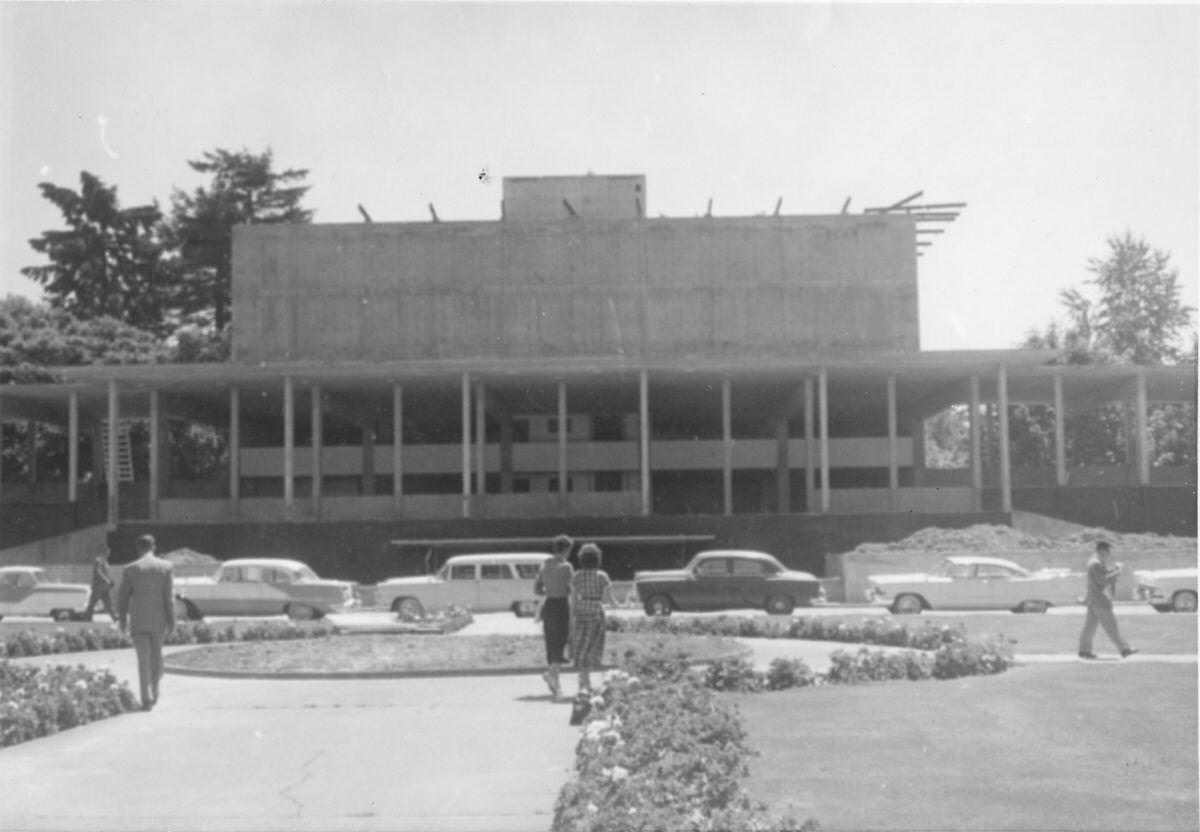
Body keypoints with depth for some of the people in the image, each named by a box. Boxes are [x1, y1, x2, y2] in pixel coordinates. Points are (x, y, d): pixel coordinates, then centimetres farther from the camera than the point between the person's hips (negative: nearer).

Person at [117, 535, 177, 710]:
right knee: (156, 656, 18)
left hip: (138, 620, -1)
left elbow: (123, 596, 1)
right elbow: (170, 595, -5)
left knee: (144, 659, 0)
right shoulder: (165, 566, -2)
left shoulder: (130, 569, -3)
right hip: (159, 620, 1)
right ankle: (154, 693, 25)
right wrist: (171, 620, -1)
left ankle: (147, 698, -8)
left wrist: (123, 620, 13)